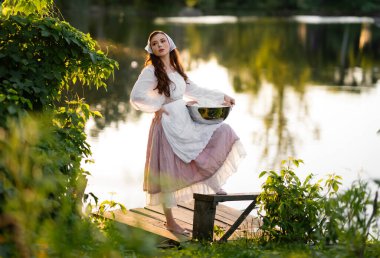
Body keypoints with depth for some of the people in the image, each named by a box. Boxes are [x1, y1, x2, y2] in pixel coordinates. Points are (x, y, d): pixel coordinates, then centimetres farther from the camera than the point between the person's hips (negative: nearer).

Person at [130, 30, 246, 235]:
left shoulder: (177, 70, 15)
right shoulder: (151, 71, -7)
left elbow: (195, 90, 22)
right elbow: (136, 97, -15)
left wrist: (222, 97, 18)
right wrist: (159, 108, -13)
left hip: (185, 122, 7)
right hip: (167, 126, -7)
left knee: (220, 132, -1)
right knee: (168, 170, -3)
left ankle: (213, 184, -3)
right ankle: (170, 221, 7)